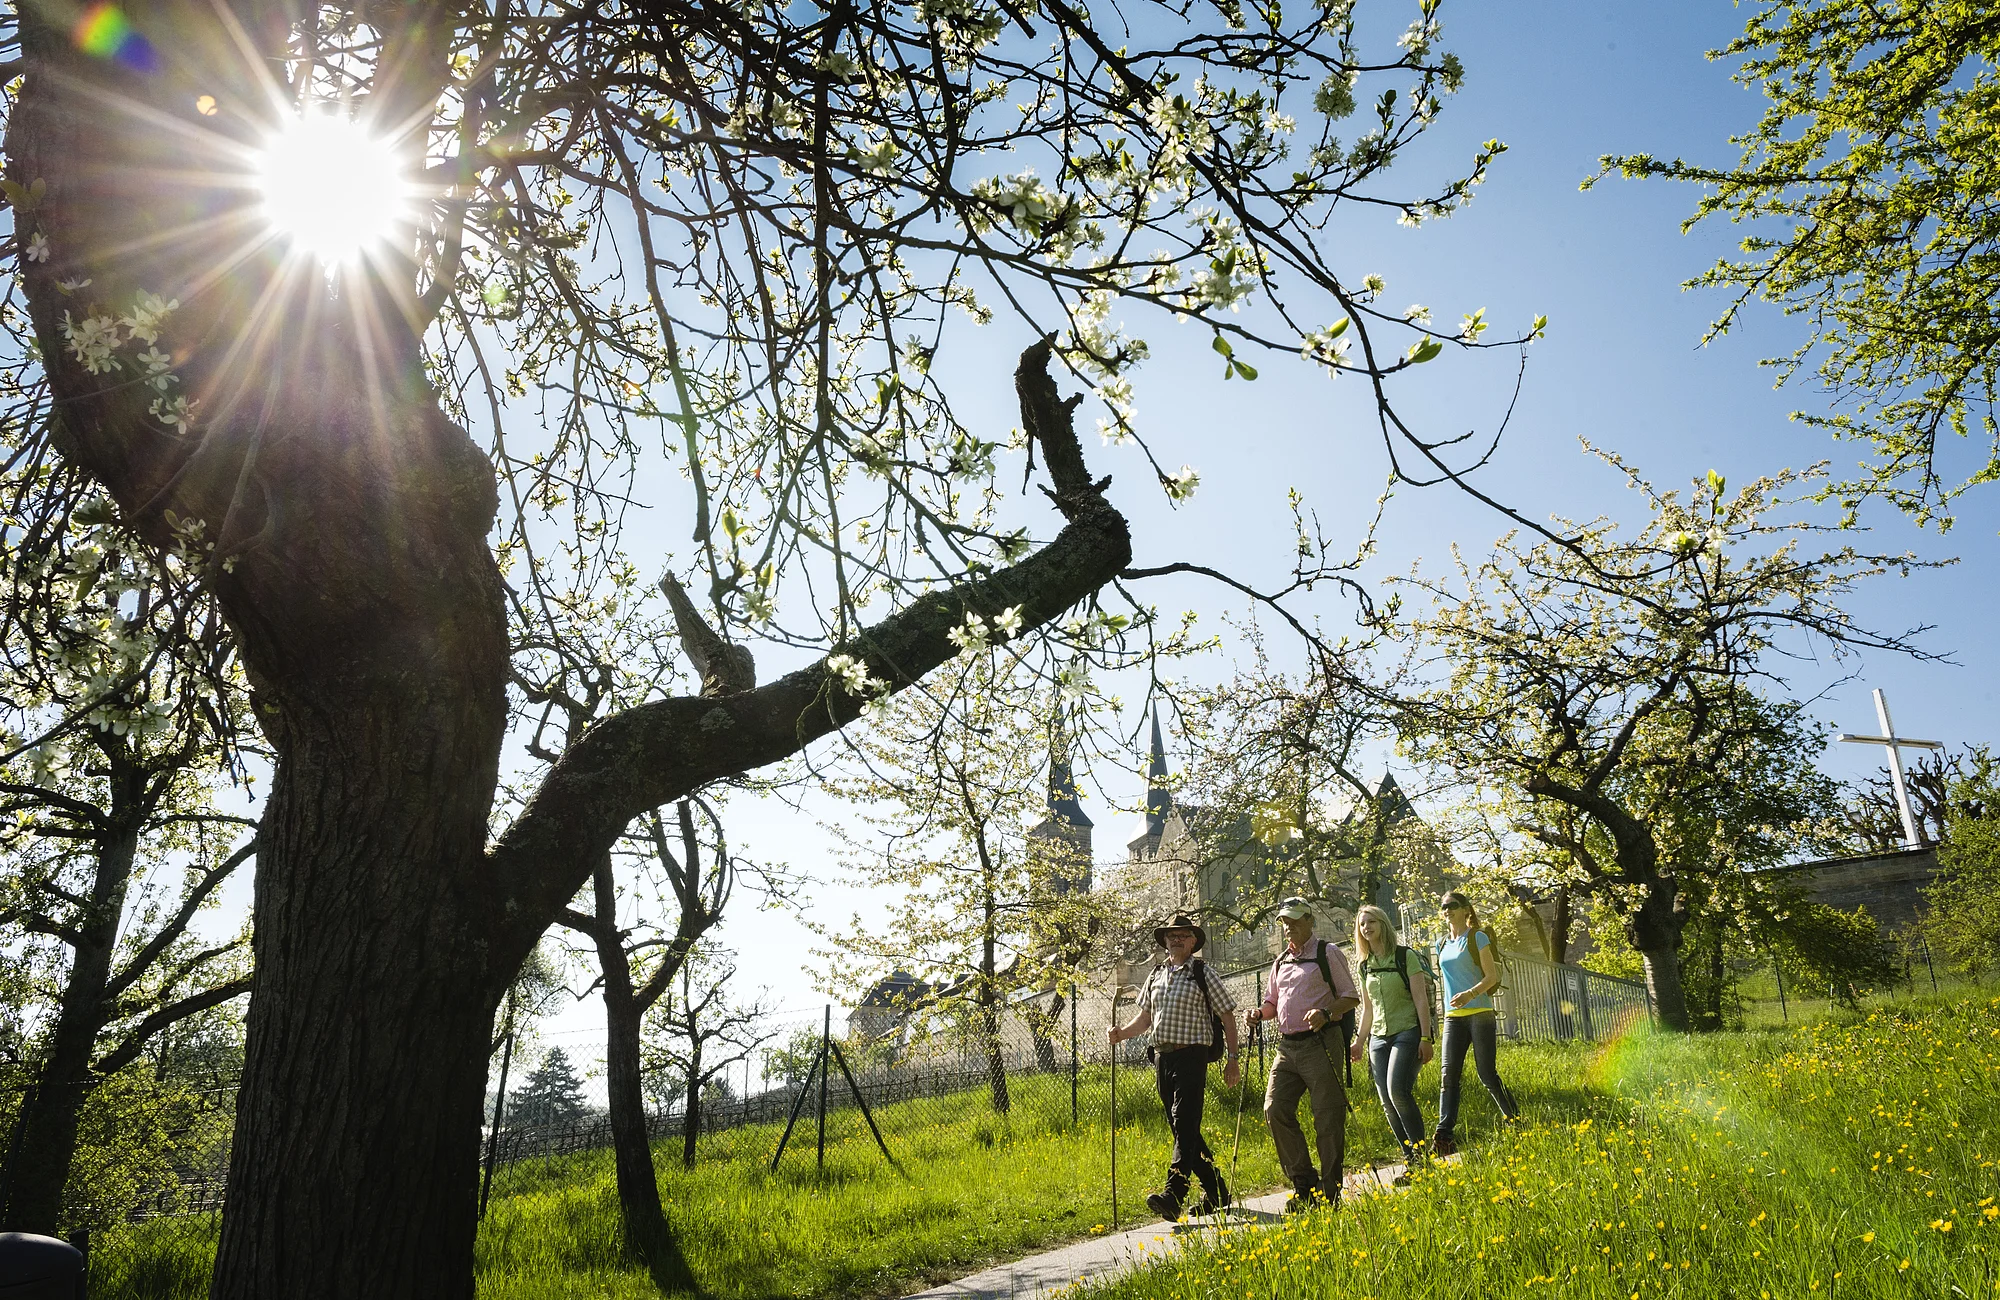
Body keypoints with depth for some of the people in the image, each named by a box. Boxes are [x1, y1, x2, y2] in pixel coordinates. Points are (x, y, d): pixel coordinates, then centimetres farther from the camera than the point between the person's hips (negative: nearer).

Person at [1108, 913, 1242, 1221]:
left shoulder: (1202, 973, 0)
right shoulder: (1156, 975, 16)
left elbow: (1227, 1015, 1)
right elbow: (1145, 1016, 18)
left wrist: (1232, 1058, -3)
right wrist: (1122, 1033, 0)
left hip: (1191, 1056, -6)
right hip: (1162, 1057, 6)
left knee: (1185, 1127, -14)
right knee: (1183, 1130, 10)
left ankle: (1173, 1198, -20)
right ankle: (1216, 1193, 21)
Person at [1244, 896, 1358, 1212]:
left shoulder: (1328, 954, 1)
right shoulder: (1280, 962, 19)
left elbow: (1351, 997, -3)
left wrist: (1326, 1013, -20)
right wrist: (1261, 1012, 4)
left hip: (1320, 1045, -6)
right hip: (1287, 1046, 6)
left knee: (1328, 1119, -3)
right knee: (1275, 1110, -5)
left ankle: (1329, 1191, 8)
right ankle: (1304, 1184, 8)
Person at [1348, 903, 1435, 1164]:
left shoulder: (1405, 956, -2)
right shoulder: (1365, 966, 13)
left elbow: (1421, 999, -6)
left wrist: (1425, 1038, -13)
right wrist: (1359, 1042, 13)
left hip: (1407, 1032, -6)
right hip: (1378, 1037, 6)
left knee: (1397, 1090, -22)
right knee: (1386, 1100, -2)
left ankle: (1420, 1150, -10)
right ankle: (1410, 1156, 7)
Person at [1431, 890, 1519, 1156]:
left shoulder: (1477, 938, -1)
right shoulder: (1443, 945, 17)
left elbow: (1492, 976, -8)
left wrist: (1470, 994, -23)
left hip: (1480, 1013, -5)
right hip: (1453, 1017, 5)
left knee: (1487, 1074, -4)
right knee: (1448, 1075, -7)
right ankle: (1443, 1137, -13)